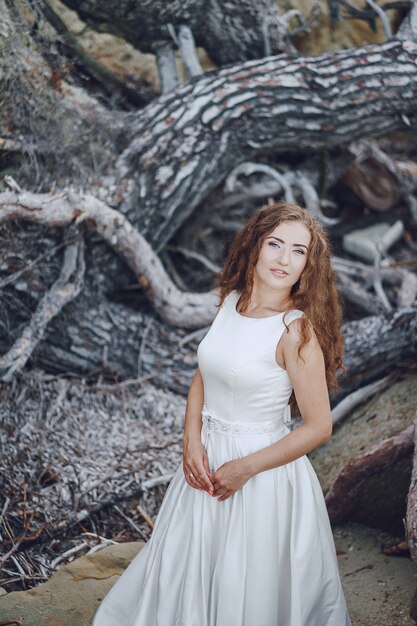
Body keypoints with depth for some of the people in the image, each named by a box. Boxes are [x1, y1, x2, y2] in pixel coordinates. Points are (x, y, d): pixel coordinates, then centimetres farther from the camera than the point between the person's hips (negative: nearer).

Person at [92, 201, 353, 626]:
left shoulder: (296, 331, -21)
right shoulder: (231, 300, -1)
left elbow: (319, 427, -18)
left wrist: (244, 469, -15)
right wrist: (192, 442, -6)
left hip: (262, 468, -6)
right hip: (206, 458, 7)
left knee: (248, 589, 12)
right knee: (183, 571, 24)